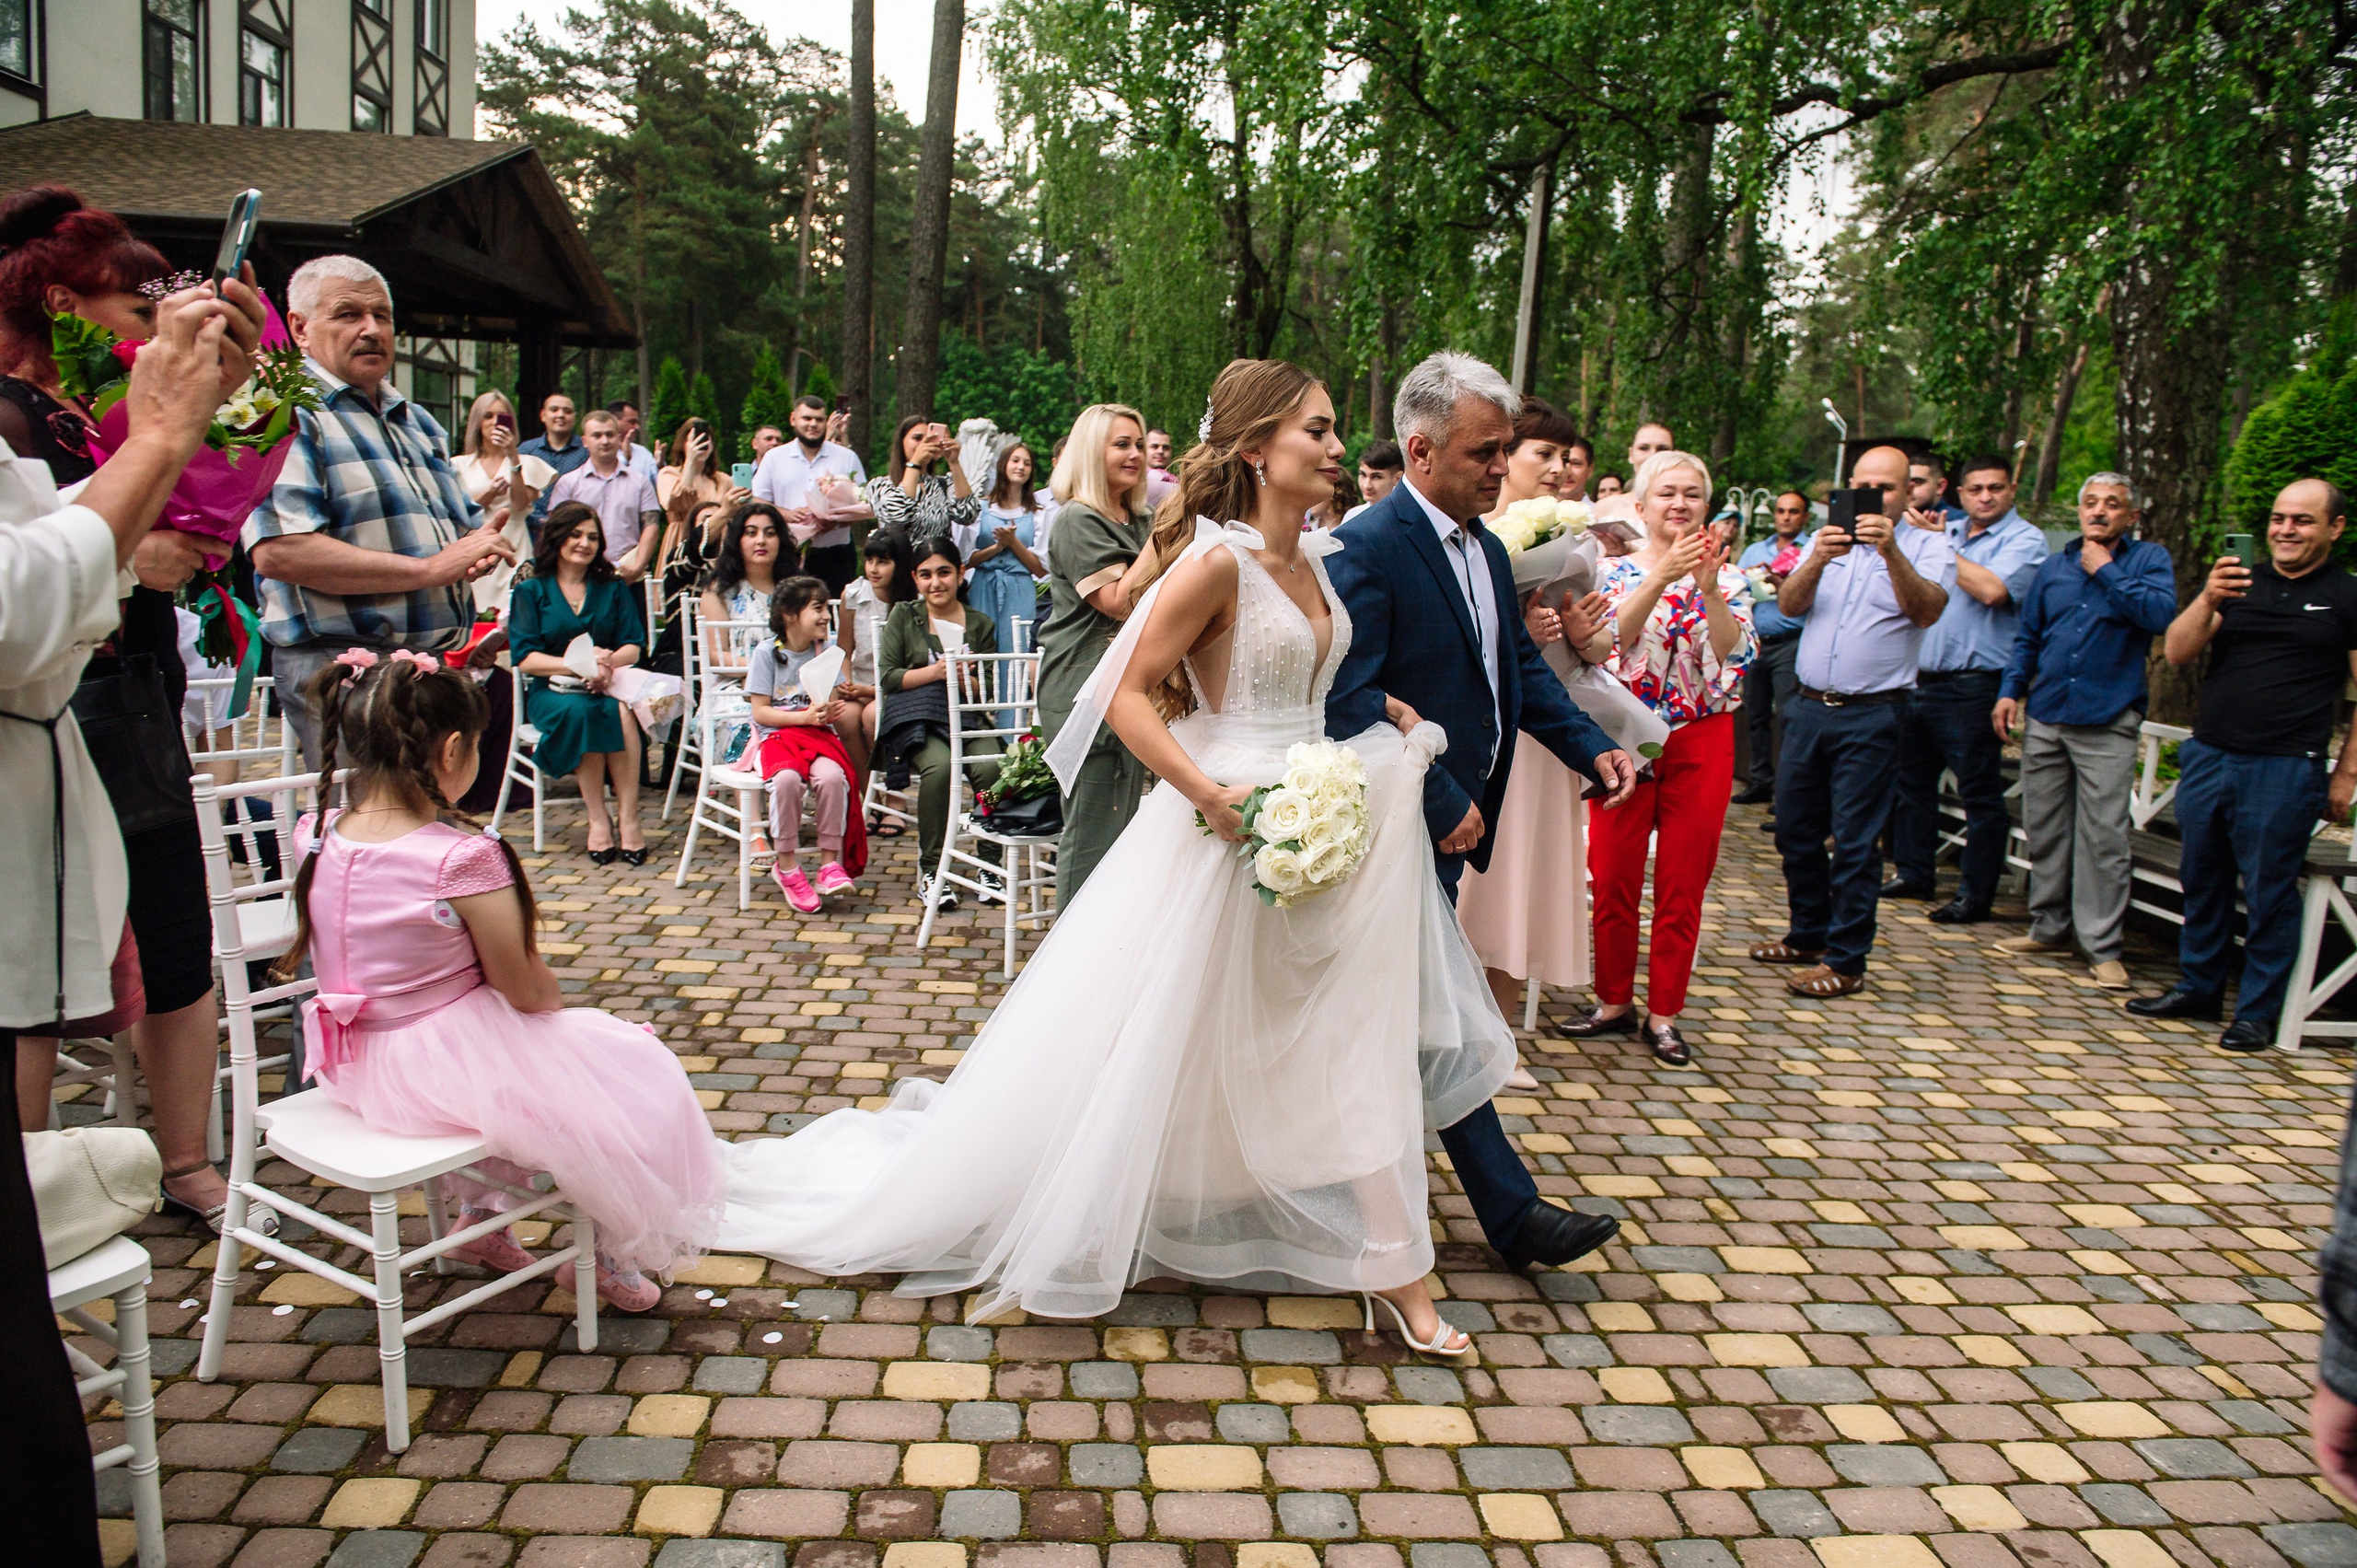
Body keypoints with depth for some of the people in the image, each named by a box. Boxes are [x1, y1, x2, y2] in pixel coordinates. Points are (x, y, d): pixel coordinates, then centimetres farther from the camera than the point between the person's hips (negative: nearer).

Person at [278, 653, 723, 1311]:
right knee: (636, 1080, 8)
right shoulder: (465, 859, -25)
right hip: (440, 1071, -8)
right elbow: (526, 990, -17)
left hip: (355, 1067, 8)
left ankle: (479, 1215, 44)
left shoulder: (316, 838, -5)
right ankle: (619, 1258, 22)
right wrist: (557, 1003, 5)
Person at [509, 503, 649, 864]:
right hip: (550, 689, -1)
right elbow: (525, 658, -5)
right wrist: (577, 665, -21)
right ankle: (598, 818, -30)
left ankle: (628, 818, -35)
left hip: (607, 685, 1)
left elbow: (633, 647, 4)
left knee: (622, 712, -35)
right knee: (579, 712, -37)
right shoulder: (531, 591, 7)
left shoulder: (613, 588, 14)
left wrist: (608, 662, -20)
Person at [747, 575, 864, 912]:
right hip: (778, 735, -2)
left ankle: (830, 864, -21)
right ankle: (787, 866, -19)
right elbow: (760, 712, -5)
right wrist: (805, 717, -16)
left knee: (832, 776, -32)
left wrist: (837, 712, -14)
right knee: (787, 778, -35)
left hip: (820, 735, 2)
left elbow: (845, 723, 11)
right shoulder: (768, 653, 1)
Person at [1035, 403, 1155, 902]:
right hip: (1084, 687, -9)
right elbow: (1118, 601, -18)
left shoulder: (1140, 521, 17)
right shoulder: (1078, 520, -8)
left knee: (1126, 826, 11)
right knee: (1091, 832, -6)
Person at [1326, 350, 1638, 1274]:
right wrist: (1442, 801, -23)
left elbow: (1520, 664, 17)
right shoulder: (1367, 548, -18)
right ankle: (1511, 1212, 4)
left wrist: (1589, 745, 2)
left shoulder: (1484, 549, 10)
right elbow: (1350, 699, -24)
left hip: (1454, 809, 9)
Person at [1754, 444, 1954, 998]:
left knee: (1855, 842, -3)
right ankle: (1808, 935, 29)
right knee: (1795, 831, 12)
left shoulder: (1927, 546, 1)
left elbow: (1927, 611, -17)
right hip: (1808, 706, 5)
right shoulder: (1828, 538, 12)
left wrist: (1892, 551, -31)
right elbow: (1788, 604, -2)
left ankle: (1846, 960, 5)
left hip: (1871, 717, -5)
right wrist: (1817, 561, -21)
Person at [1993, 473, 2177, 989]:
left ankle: (2104, 946, -1)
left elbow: (2160, 613, -17)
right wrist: (2010, 690, 8)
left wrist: (2106, 570, -10)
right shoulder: (2054, 567, 15)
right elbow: (2027, 637, 19)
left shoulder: (2149, 559, 3)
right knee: (2044, 830, 9)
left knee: (2103, 836, -7)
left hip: (2108, 723, -5)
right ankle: (2049, 928, 21)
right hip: (2046, 716, 5)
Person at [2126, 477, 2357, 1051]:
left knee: (2268, 894, 1)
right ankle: (2197, 989, 26)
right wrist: (2207, 600, -16)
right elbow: (2176, 651, 2)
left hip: (2285, 769, -4)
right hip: (2207, 758, 4)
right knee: (2202, 881, 13)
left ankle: (2258, 1013, 11)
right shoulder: (2239, 583, 11)